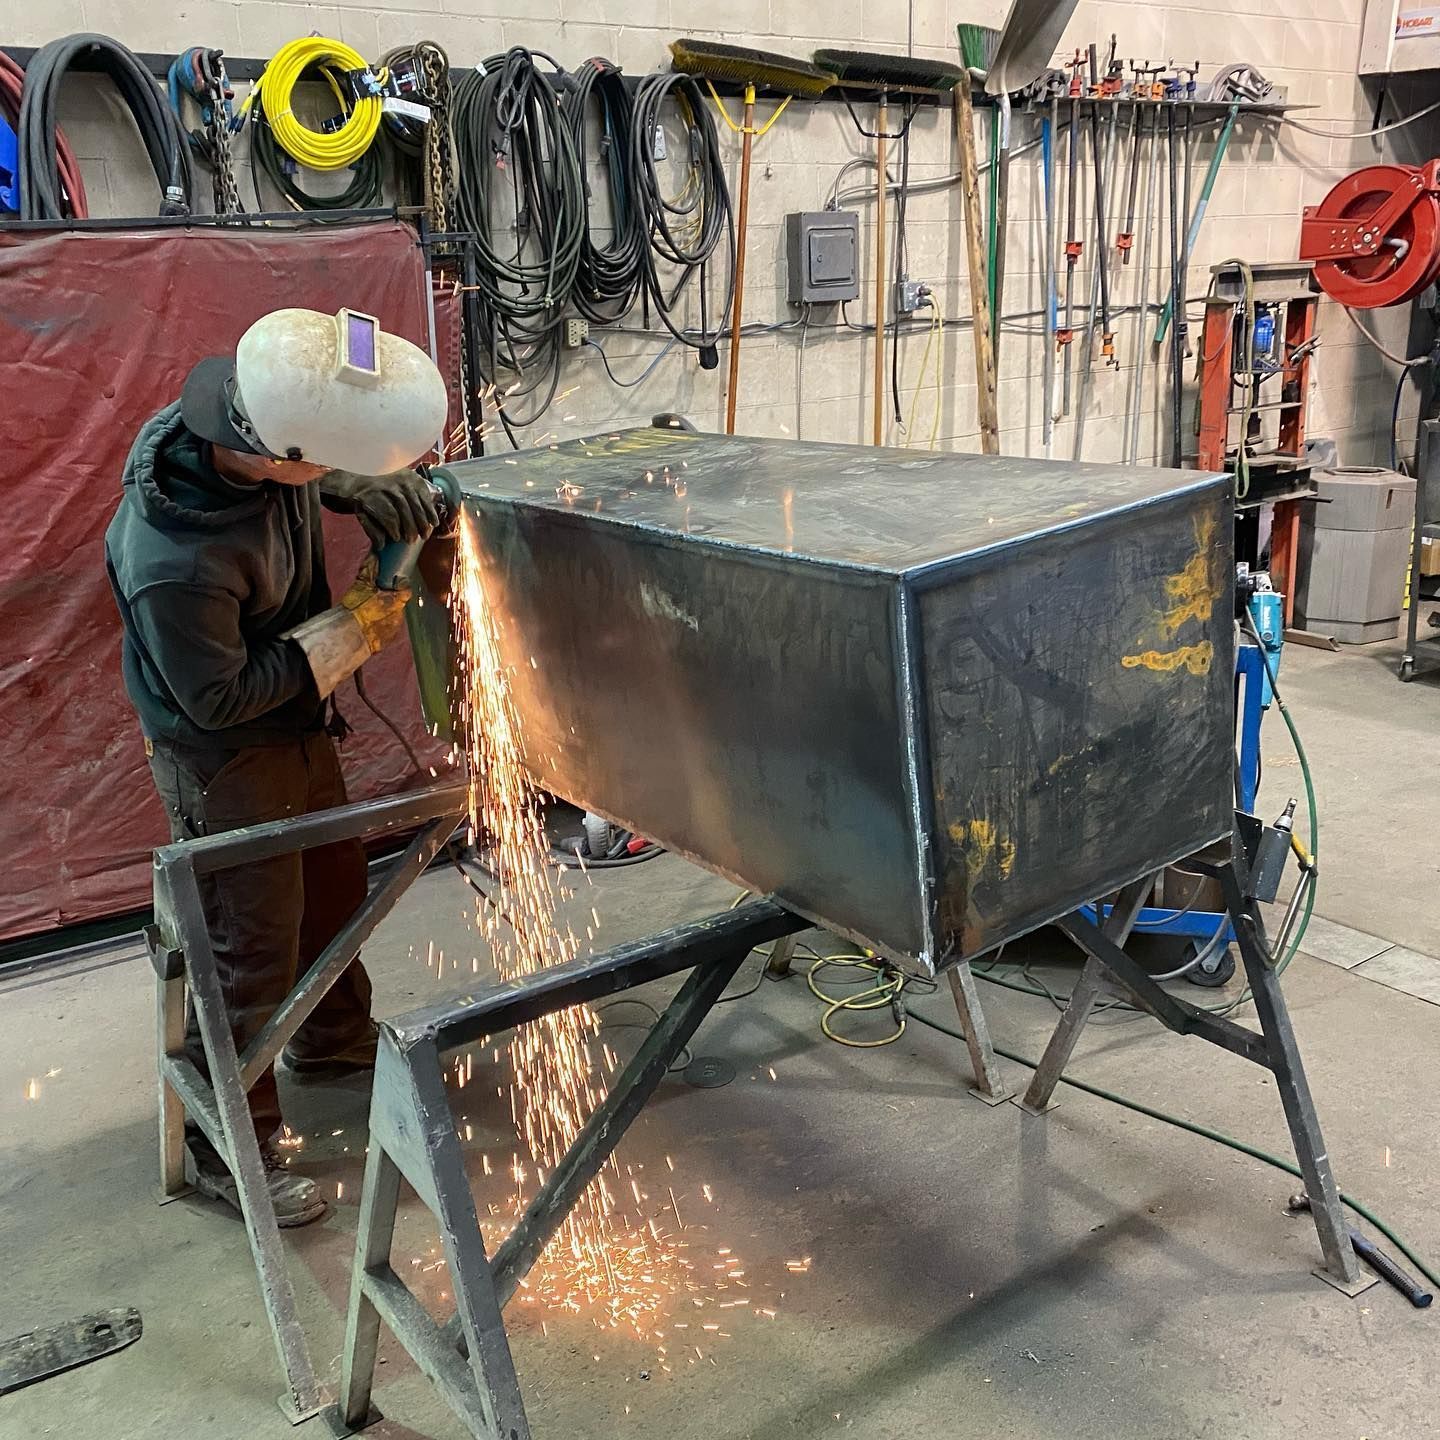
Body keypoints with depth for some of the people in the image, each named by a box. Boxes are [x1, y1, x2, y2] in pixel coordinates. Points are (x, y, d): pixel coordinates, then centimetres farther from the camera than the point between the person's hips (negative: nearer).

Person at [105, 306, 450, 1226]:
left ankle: (332, 1038, 51)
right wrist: (355, 629, -21)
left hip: (295, 720, 8)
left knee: (333, 883, 25)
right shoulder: (177, 564, -40)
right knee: (254, 948, 5)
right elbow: (218, 699, -26)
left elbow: (305, 470, 5)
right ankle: (229, 1146, 27)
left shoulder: (244, 414, -19)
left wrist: (356, 487, -16)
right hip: (225, 756, -8)